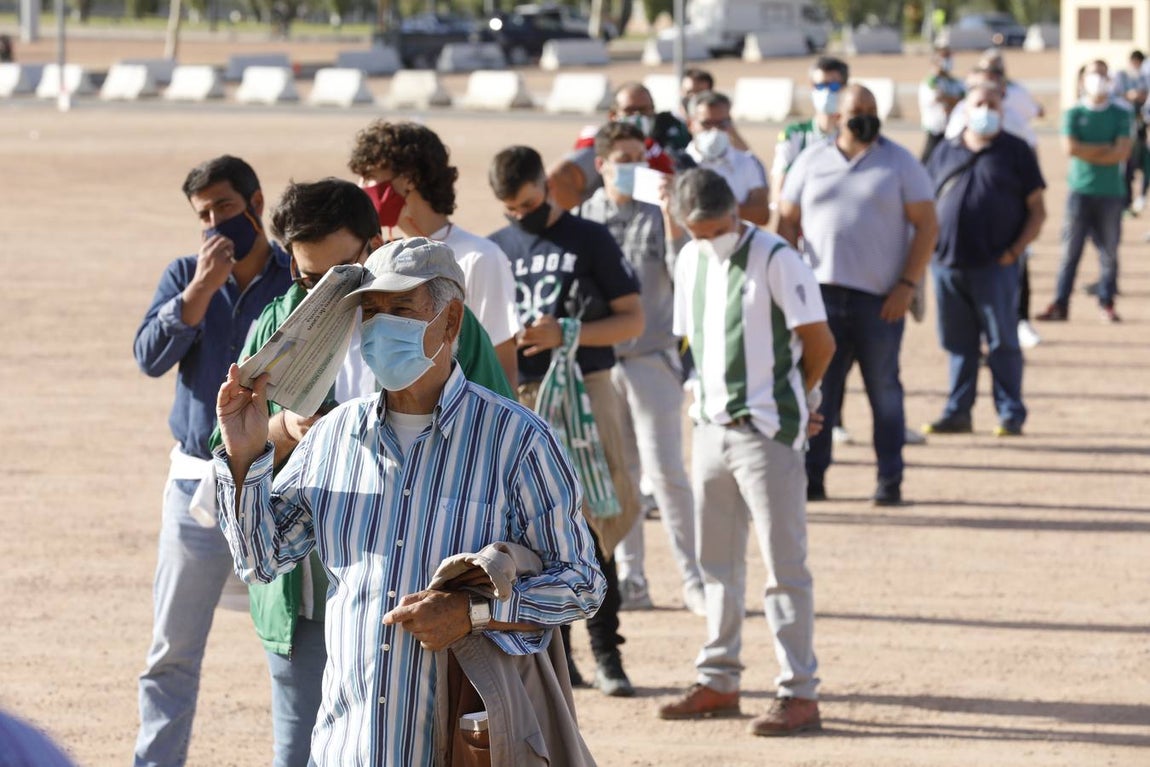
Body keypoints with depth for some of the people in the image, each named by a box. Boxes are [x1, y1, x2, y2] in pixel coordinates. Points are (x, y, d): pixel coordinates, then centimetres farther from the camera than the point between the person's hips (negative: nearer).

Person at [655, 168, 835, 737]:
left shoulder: (776, 260, -13)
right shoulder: (690, 261, 8)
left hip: (766, 435, -7)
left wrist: (789, 399, 6)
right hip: (711, 429, 7)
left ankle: (800, 694, -4)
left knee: (784, 565, -5)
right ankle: (718, 682, 25)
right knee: (717, 562, 15)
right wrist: (716, 396, 9)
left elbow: (819, 342, -9)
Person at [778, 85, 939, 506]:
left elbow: (927, 226, 0)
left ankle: (890, 480, 7)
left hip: (880, 299, -2)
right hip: (822, 293, 2)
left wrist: (907, 284, -9)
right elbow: (788, 222, 13)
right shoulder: (812, 162, 10)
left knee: (884, 389, 2)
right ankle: (812, 477, 5)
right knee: (816, 387, 0)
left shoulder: (900, 163, 4)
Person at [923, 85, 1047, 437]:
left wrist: (1014, 252, -8)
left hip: (995, 266, -3)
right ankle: (957, 413, 15)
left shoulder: (1016, 152, 4)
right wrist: (931, 249, 3)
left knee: (1002, 343, -2)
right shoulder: (945, 153, 14)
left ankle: (1011, 415, 3)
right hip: (947, 265, 3)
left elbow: (1037, 210, 3)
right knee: (958, 344, 9)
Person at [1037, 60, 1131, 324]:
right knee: (1070, 250, -1)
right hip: (1080, 191, -1)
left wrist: (1088, 152, -8)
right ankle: (1060, 305, 1)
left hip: (1111, 192, 1)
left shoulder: (1121, 115, 6)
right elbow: (1070, 148, -9)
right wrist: (1105, 149, -7)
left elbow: (1123, 152, -6)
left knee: (1109, 252, 3)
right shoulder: (1073, 114, 5)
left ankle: (1107, 305, 10)